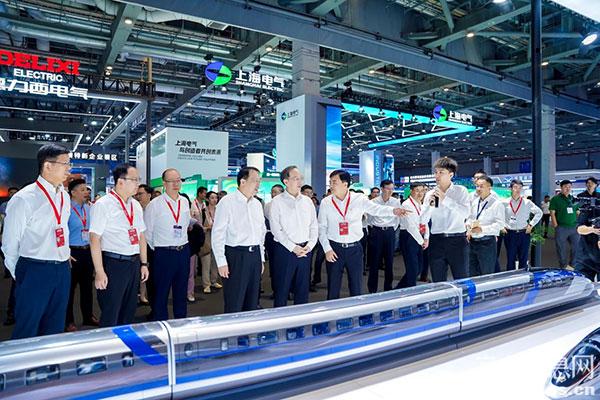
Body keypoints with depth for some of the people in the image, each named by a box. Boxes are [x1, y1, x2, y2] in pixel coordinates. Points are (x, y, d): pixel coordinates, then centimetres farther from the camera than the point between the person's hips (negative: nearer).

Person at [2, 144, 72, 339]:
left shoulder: (65, 197, 8)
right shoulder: (24, 199, -13)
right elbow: (10, 242, -6)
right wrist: (20, 274, 2)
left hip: (63, 270, 6)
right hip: (34, 271, -6)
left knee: (55, 329, 17)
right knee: (27, 331, 7)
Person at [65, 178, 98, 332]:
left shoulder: (88, 208, 8)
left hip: (88, 251, 6)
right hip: (73, 252, -6)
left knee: (87, 285, 15)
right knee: (70, 287, 5)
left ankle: (88, 316, 29)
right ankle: (69, 321, 19)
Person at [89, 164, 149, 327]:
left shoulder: (136, 205, 11)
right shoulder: (103, 204, -11)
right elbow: (95, 239, -14)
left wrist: (144, 263, 13)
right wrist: (99, 272, -17)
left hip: (134, 263, 7)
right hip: (113, 263, -7)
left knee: (129, 313, 16)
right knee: (110, 315, 3)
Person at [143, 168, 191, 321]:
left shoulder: (185, 202, 5)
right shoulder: (154, 204, -10)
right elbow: (147, 231, -3)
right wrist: (155, 249, 3)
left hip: (184, 252, 5)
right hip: (164, 253, -5)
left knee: (181, 292, 16)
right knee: (161, 293, 6)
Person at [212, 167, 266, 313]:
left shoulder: (257, 204, 12)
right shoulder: (227, 202, -9)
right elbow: (218, 234, -11)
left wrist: (261, 258, 16)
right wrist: (221, 262, -13)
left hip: (255, 255, 7)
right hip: (236, 256, -6)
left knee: (252, 302, 14)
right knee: (234, 304, 0)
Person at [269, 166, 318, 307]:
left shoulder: (307, 201, 10)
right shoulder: (277, 201, -4)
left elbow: (314, 226, 11)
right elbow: (276, 229, -9)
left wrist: (309, 245, -4)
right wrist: (293, 247, -13)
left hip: (305, 250, 4)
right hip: (285, 250, -4)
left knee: (303, 289, 11)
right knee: (282, 289, 2)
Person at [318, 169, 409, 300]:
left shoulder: (359, 199, -3)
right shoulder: (326, 203, -1)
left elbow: (376, 209, -19)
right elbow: (322, 228, 2)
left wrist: (393, 210, -39)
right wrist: (327, 249, -5)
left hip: (354, 248, 0)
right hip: (334, 248, 0)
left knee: (357, 287, 9)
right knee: (333, 287, 8)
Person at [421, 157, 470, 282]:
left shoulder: (460, 190, 2)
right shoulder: (430, 194, 8)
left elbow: (465, 212, -15)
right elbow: (424, 220, 4)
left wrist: (445, 199, -19)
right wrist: (430, 204, -12)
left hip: (457, 240, -2)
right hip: (436, 241, 3)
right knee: (438, 282, 10)